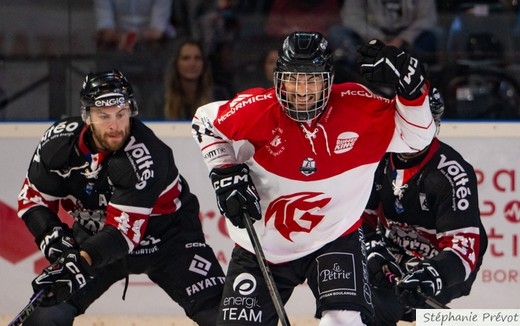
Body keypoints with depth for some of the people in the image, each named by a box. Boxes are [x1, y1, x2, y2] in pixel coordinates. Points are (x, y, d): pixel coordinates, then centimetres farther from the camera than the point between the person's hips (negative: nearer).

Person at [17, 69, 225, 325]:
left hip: (165, 234, -4)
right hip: (95, 234, 4)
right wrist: (50, 234, -24)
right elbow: (33, 198, -5)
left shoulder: (144, 156, -31)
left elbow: (124, 230, -34)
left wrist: (82, 260, -48)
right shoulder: (60, 141, -17)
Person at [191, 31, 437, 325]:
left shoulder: (358, 107, -16)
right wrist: (225, 172, -11)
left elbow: (416, 137, -11)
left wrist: (411, 84, -27)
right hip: (261, 243, 1)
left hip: (335, 238, -1)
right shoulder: (257, 109, -17)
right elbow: (206, 122, 1)